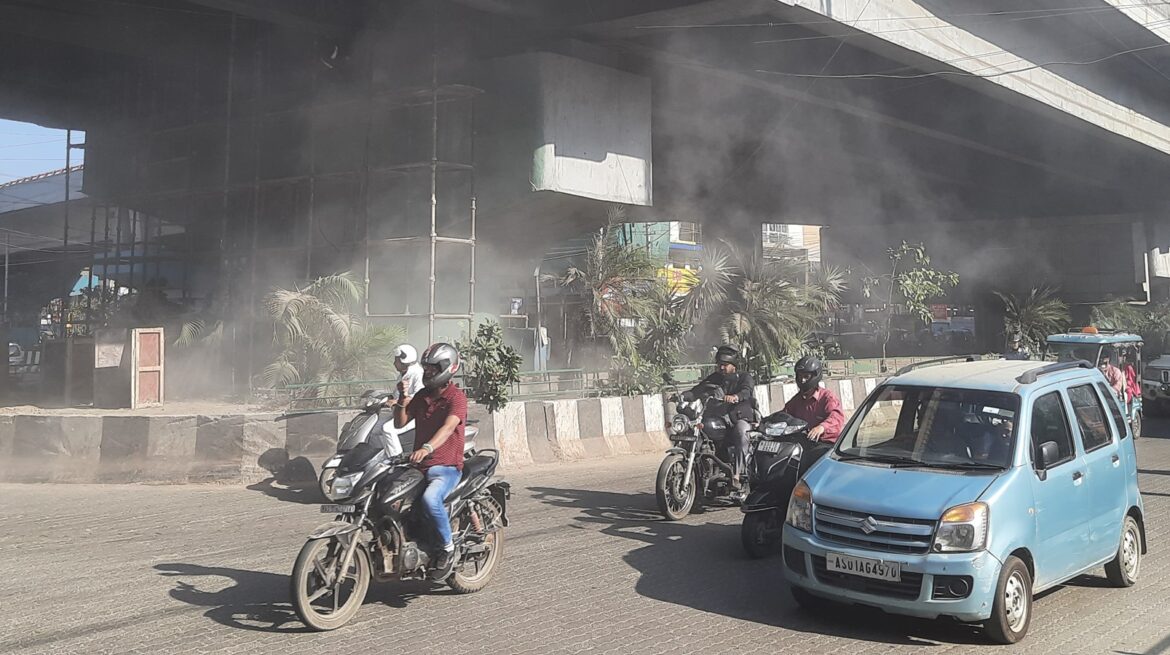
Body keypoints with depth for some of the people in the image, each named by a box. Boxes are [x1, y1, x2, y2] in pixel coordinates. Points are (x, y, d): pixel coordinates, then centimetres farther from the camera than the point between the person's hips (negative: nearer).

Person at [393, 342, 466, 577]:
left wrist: (427, 448, -42)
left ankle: (448, 547, -14)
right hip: (419, 465, 8)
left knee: (430, 498, -35)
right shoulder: (421, 396, 16)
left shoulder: (456, 397, -8)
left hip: (446, 467, -8)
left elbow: (448, 427, -25)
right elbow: (400, 423, 16)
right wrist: (402, 399, -2)